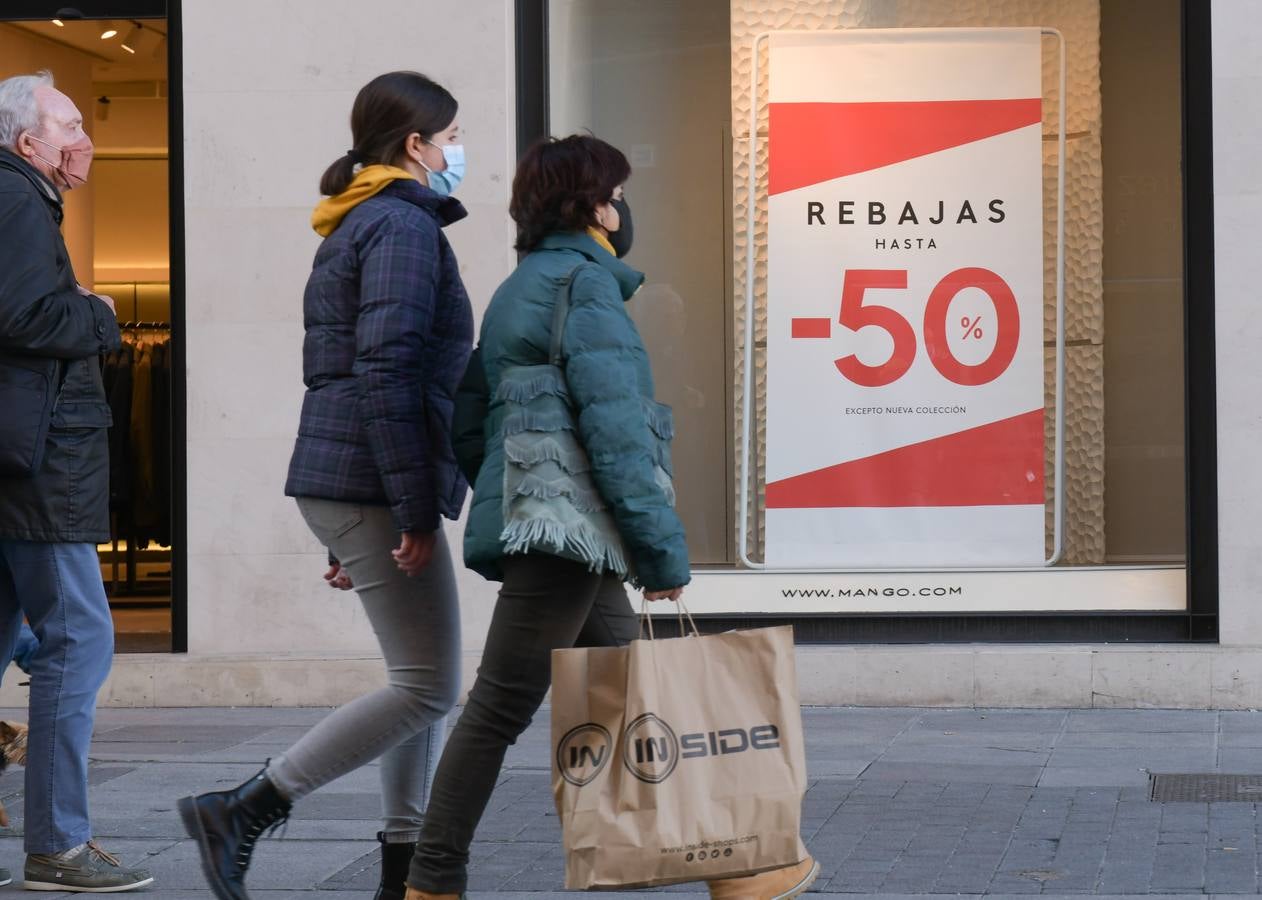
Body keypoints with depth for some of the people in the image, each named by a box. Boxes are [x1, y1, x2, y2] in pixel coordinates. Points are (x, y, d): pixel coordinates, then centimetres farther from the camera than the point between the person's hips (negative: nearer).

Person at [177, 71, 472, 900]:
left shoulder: (357, 228, 21)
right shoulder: (404, 226, -10)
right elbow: (387, 373, -21)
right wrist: (415, 510, -21)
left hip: (339, 486, 10)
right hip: (375, 486, -10)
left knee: (429, 682, 13)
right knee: (427, 690, -8)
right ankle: (241, 813, -9)